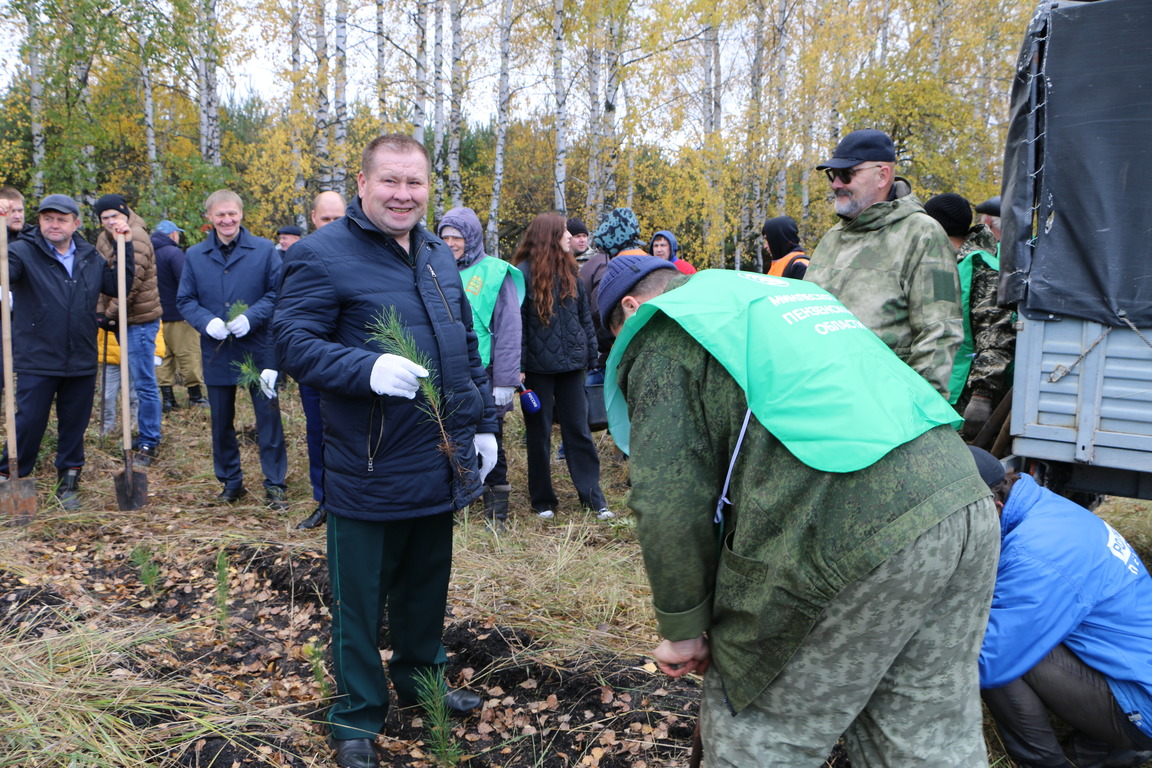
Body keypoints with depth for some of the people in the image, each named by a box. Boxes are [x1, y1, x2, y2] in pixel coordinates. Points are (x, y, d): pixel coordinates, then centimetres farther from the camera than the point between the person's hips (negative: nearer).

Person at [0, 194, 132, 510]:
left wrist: (125, 246, 5)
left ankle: (68, 484, 26)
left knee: (74, 425, 12)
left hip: (81, 363, 4)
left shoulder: (90, 257, 11)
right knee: (29, 423, 1)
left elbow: (119, 285, 13)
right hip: (37, 362, -4)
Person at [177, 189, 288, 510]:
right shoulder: (195, 256, 6)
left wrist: (252, 316, -18)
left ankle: (275, 484, 11)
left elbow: (278, 292, -4)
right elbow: (185, 300, 6)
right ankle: (230, 481, 26)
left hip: (258, 350, -3)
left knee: (268, 416, 1)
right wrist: (207, 321, -13)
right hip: (216, 353, 3)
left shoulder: (264, 250, -2)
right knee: (221, 422, 11)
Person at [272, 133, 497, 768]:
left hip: (441, 463, 7)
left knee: (427, 584, 22)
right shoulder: (323, 254, -10)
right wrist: (370, 369, -32)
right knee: (360, 597, 7)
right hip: (368, 471, -6)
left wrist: (482, 425, 16)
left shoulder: (438, 255, 12)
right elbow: (294, 344, -17)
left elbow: (468, 349, 18)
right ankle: (357, 715, 26)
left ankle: (421, 676, 43)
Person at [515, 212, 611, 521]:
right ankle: (542, 499, 17)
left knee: (578, 428, 7)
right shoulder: (524, 272, -7)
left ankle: (592, 494, 13)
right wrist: (517, 365, -15)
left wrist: (590, 356, 9)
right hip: (538, 365, -4)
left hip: (570, 365, 4)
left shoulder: (569, 272, 10)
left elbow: (584, 317, 14)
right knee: (539, 432, 7)